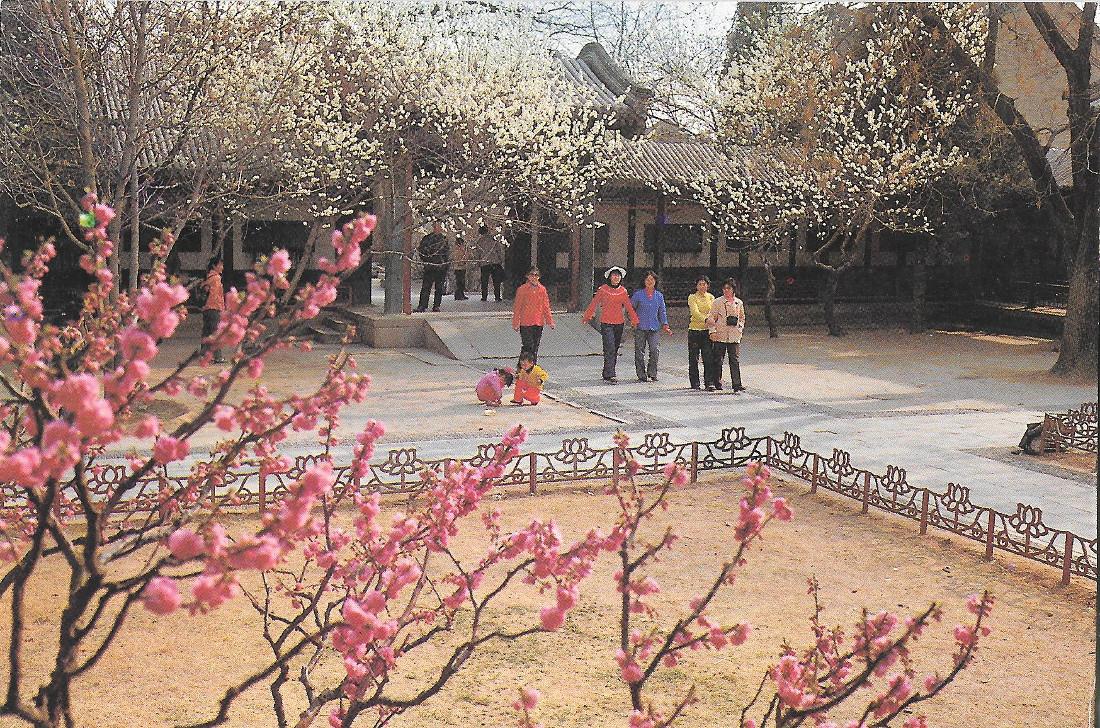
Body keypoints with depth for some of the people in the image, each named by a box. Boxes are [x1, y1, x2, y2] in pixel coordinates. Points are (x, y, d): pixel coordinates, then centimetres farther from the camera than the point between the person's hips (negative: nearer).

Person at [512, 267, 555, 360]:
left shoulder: (542, 289, 8)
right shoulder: (522, 289, -3)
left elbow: (546, 307, 13)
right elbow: (517, 308, -2)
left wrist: (550, 321, 7)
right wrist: (516, 323, -6)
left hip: (539, 323, 4)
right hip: (526, 323, -4)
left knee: (535, 347, 10)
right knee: (528, 347, -9)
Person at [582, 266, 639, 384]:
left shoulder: (623, 291, 8)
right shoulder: (603, 289, -4)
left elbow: (629, 307, 10)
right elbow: (594, 304, 2)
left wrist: (635, 320, 4)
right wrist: (587, 317, 2)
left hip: (619, 323, 5)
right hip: (606, 323, -5)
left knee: (615, 350, 10)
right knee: (610, 349, -14)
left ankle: (607, 374, 20)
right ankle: (609, 376, -16)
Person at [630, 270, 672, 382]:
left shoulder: (659, 296, 11)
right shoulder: (638, 294, 2)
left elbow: (662, 311, 16)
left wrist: (665, 325, 8)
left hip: (654, 328, 2)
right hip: (640, 327, -2)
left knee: (655, 351, -10)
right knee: (640, 352, 0)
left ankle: (652, 374, 4)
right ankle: (642, 375, 9)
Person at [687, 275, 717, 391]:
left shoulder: (711, 297, 11)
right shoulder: (692, 297, -1)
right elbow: (695, 312, -16)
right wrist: (705, 319, -33)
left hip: (707, 330, 2)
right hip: (694, 330, -2)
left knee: (709, 358, -7)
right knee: (694, 358, 4)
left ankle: (709, 383, -6)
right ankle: (695, 383, 14)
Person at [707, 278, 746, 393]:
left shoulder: (739, 303, 10)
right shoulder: (717, 302, 1)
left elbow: (742, 317, 23)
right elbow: (712, 317, 1)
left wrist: (740, 327, 6)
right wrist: (712, 331, -8)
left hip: (734, 336, 2)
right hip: (720, 335, -1)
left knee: (735, 361, -5)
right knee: (718, 360, 5)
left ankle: (737, 386, -8)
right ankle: (717, 382, 20)